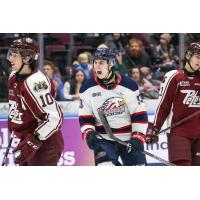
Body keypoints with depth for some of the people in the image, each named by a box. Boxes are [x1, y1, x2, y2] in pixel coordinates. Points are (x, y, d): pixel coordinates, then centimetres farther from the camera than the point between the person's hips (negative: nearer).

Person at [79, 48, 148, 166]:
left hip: (129, 139, 0)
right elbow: (85, 119, 3)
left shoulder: (128, 85, -8)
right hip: (104, 139, 0)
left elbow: (140, 115, -4)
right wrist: (88, 134, -15)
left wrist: (138, 138, -13)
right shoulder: (88, 89, -3)